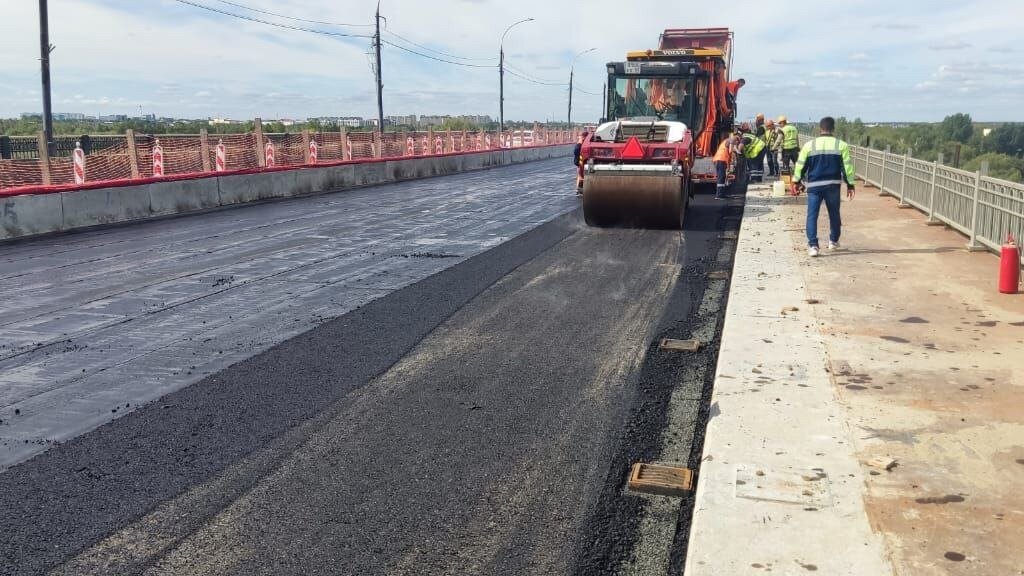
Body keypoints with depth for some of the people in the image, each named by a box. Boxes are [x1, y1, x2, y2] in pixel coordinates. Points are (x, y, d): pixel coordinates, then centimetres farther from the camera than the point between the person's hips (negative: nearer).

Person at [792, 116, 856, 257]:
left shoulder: (809, 145, -2)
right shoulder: (841, 145, -2)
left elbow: (800, 165, 4)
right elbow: (847, 166, 0)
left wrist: (797, 181, 18)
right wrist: (850, 184, 9)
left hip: (814, 186, -1)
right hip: (833, 185, 1)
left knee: (812, 215, -1)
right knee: (834, 214, 18)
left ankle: (813, 245, -12)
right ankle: (833, 241, 31)